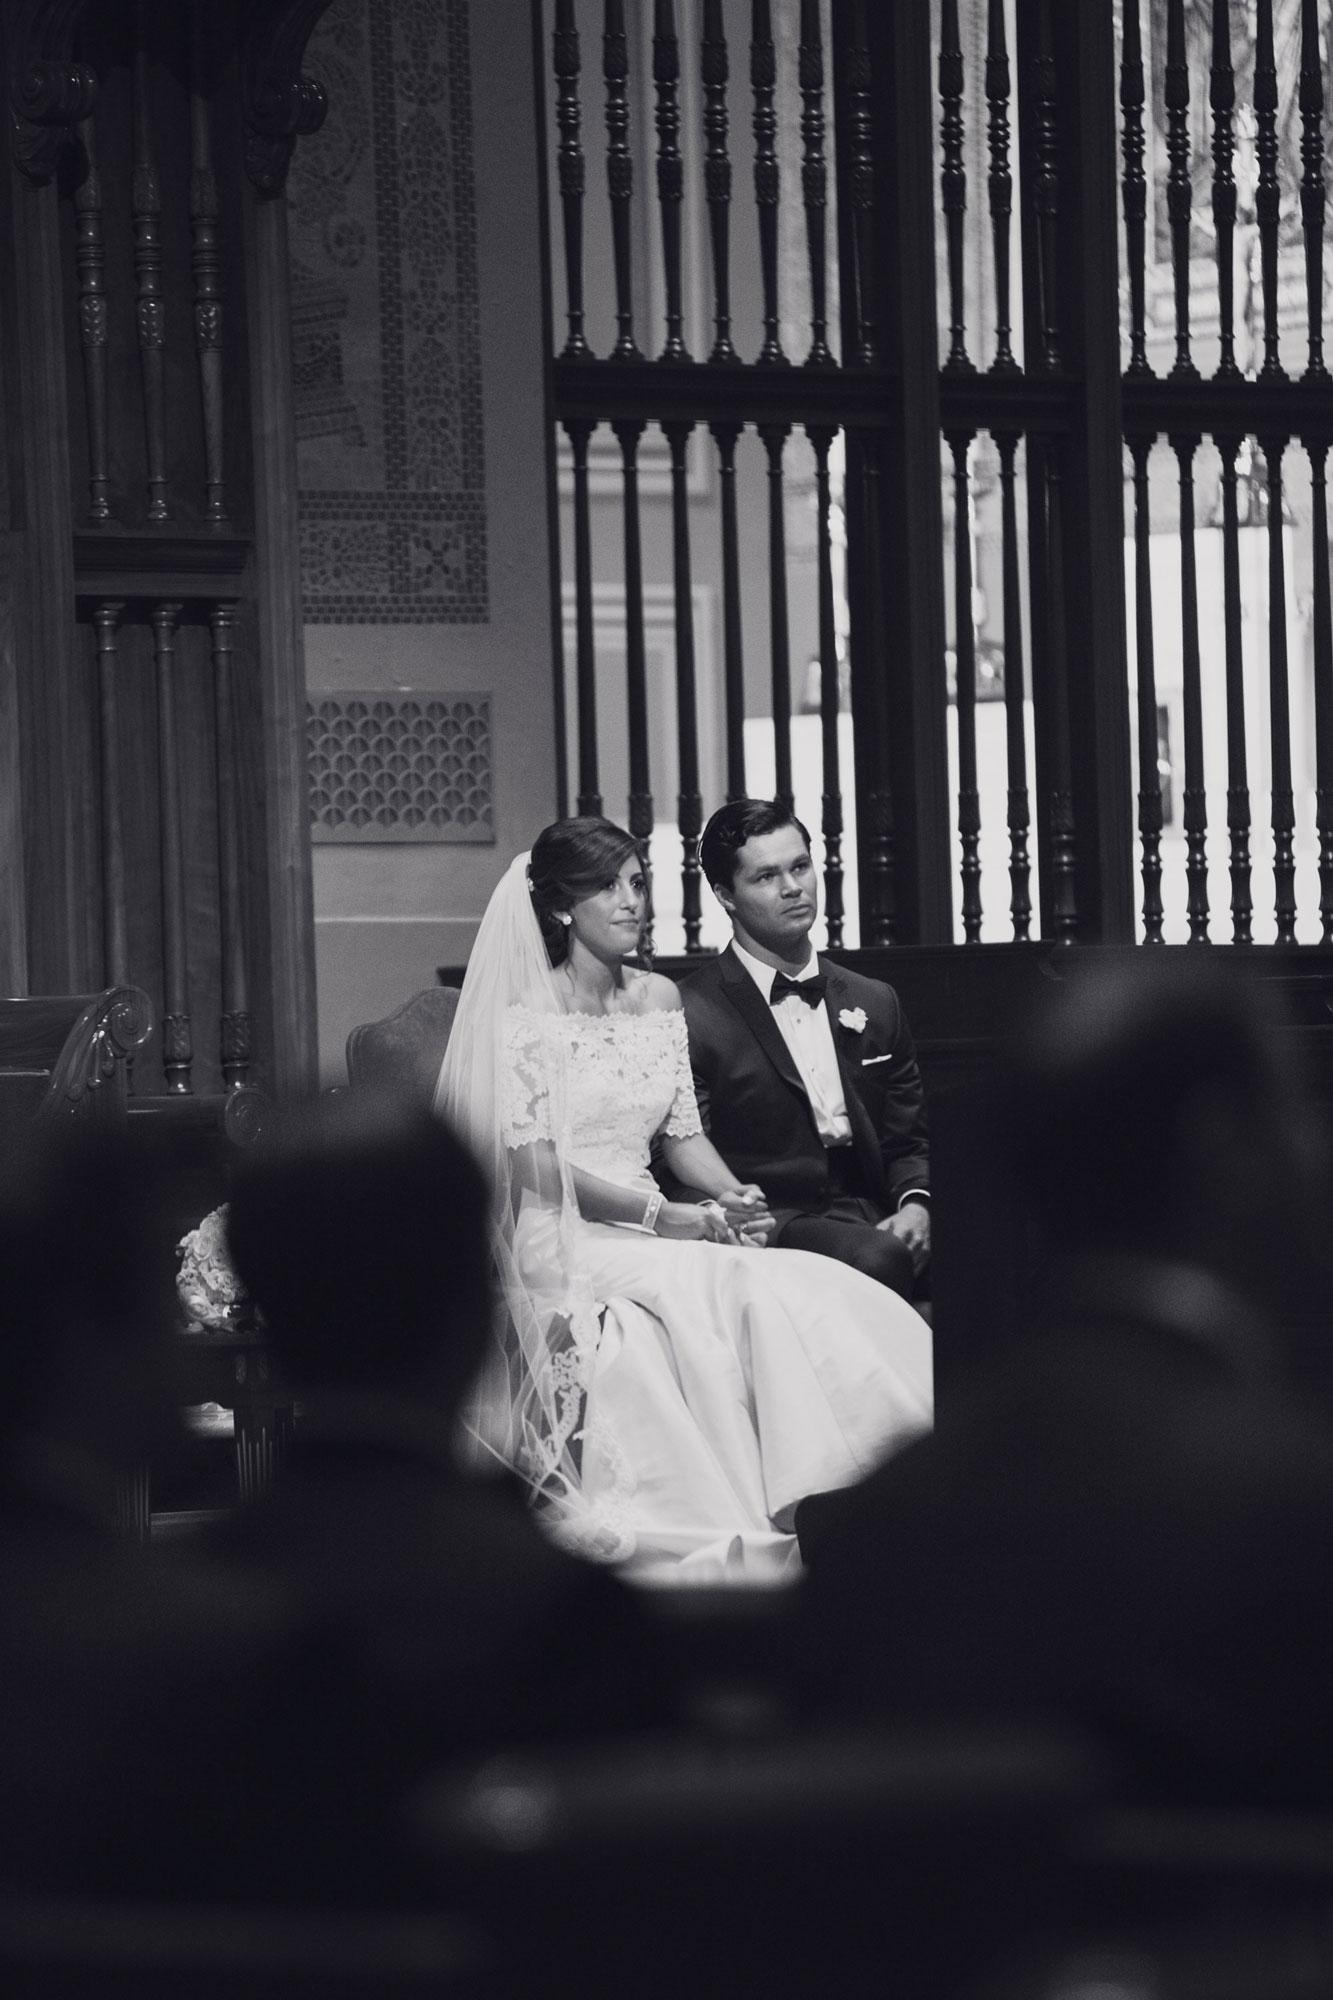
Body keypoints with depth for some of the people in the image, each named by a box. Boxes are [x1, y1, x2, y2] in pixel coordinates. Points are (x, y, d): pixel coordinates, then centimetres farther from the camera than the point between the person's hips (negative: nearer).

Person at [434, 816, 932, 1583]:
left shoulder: (658, 999, 15)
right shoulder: (528, 1010, -4)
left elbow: (683, 1133, 16)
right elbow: (529, 1160, -11)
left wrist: (733, 1194, -6)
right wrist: (657, 1217, -17)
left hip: (650, 1228, 6)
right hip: (559, 1240, -6)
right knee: (729, 1287, -32)